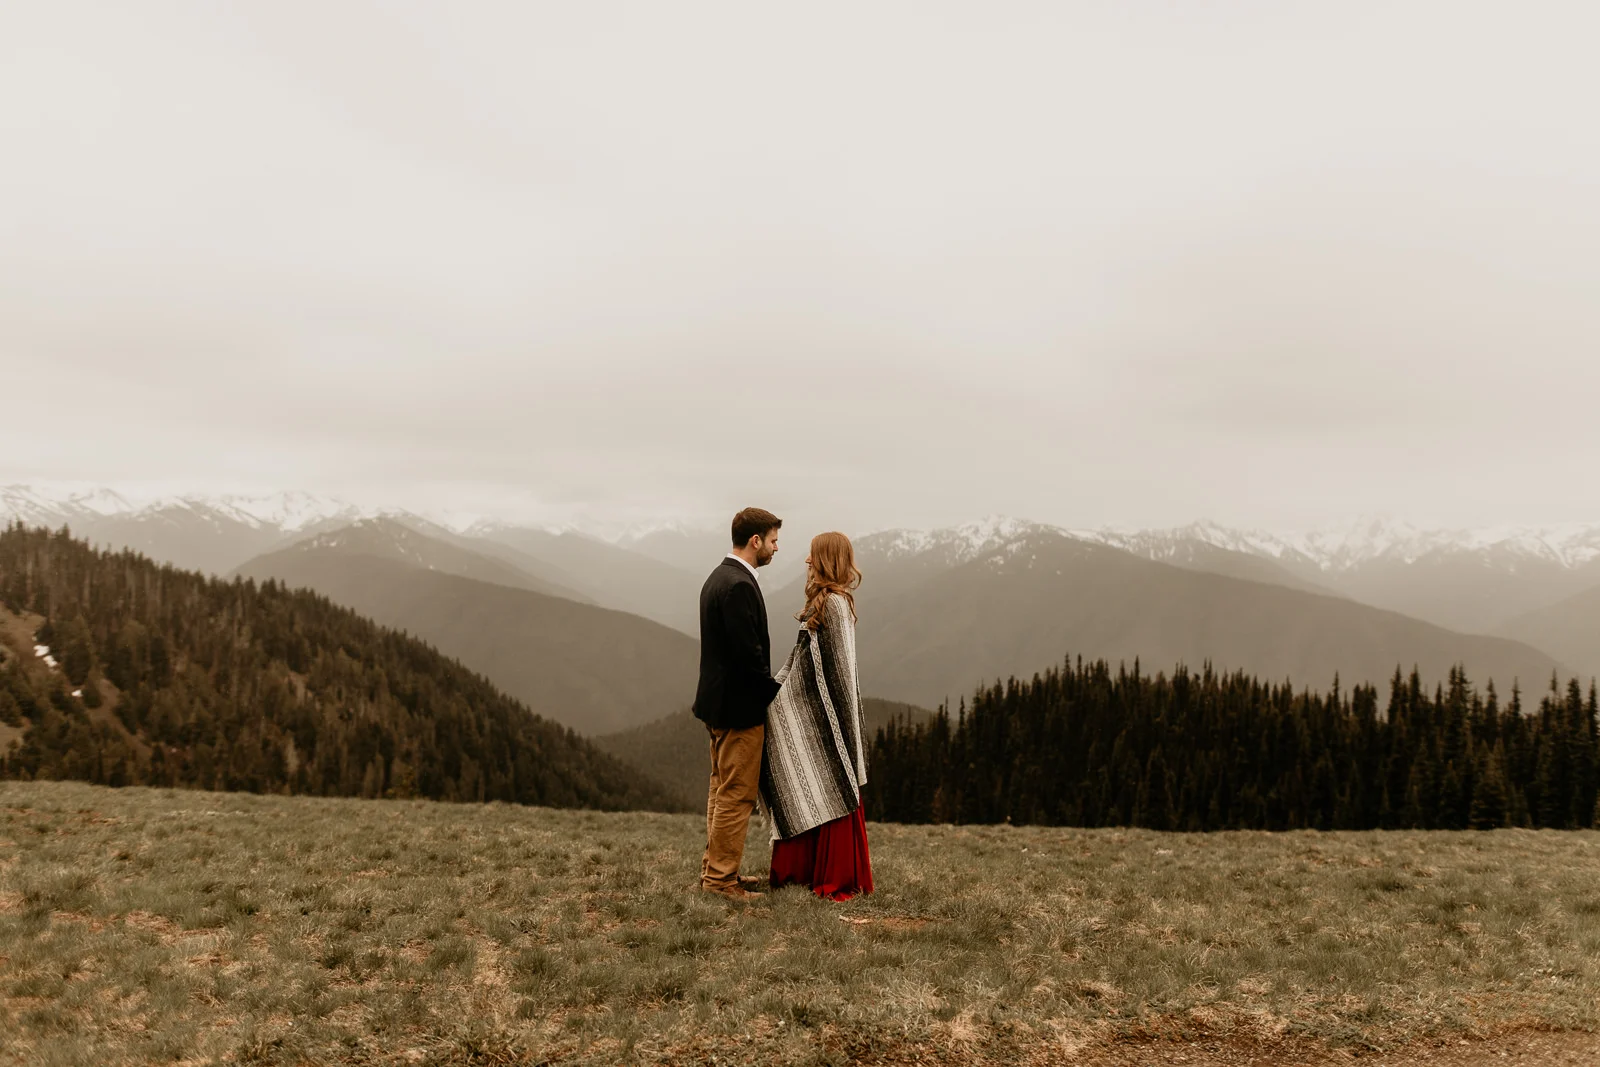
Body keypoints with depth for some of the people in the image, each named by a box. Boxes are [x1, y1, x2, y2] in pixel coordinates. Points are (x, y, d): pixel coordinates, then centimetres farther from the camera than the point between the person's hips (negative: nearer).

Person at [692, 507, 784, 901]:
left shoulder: (718, 578, 12)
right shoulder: (739, 585, -21)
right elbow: (749, 652, -24)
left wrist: (768, 688, 13)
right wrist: (775, 691, -10)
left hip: (719, 701, 11)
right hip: (739, 706, -11)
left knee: (722, 789, 18)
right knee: (737, 794, -1)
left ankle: (714, 868, 27)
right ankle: (721, 878, 6)